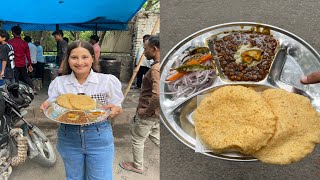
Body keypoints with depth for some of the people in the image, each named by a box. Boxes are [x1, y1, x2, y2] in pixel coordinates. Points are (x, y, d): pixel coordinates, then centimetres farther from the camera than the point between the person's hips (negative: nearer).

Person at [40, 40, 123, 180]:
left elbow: (116, 108, 0)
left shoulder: (108, 81, -7)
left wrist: (115, 109, -22)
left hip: (99, 138, -2)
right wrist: (47, 107, -15)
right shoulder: (58, 83, -1)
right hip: (68, 138, 2)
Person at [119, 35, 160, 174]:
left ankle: (137, 166, 33)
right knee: (154, 136, 26)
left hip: (148, 114, -9)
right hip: (156, 112, 9)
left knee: (137, 139, 13)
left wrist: (146, 111, -22)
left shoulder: (156, 69, -27)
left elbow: (157, 96, -39)